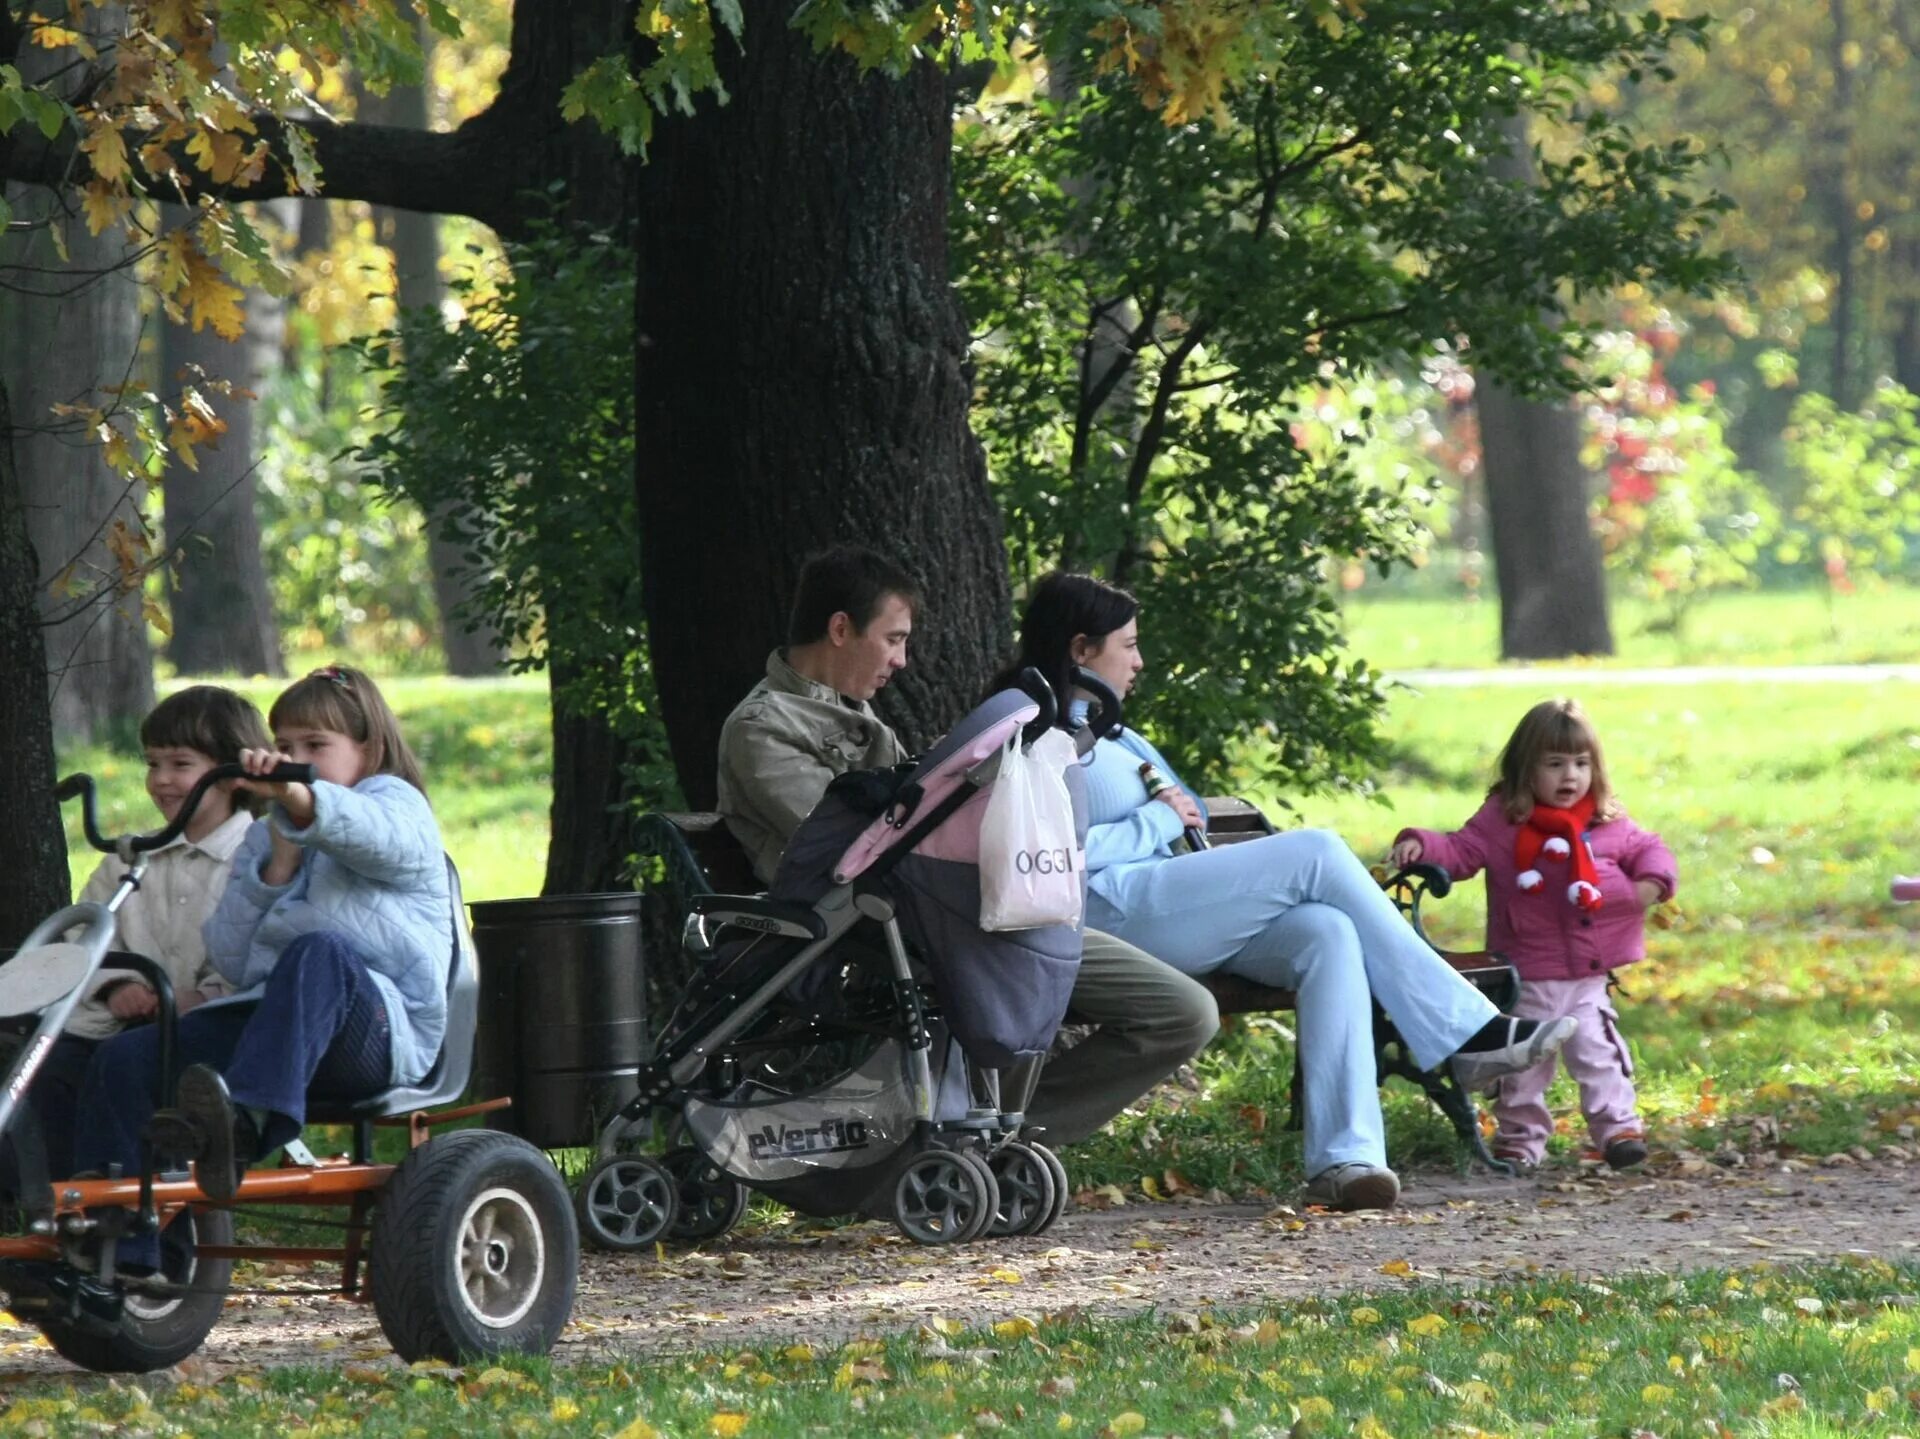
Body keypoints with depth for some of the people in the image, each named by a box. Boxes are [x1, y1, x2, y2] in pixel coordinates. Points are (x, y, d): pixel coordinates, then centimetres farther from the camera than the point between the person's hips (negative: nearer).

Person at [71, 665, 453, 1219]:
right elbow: (232, 959, 13)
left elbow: (380, 837, -21)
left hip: (383, 1032, -6)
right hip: (263, 1014, 6)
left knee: (318, 952, -39)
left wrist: (296, 796, -41)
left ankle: (245, 1123, -59)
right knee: (124, 1059, -12)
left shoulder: (396, 804, 9)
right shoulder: (267, 836, 27)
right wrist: (276, 867, 0)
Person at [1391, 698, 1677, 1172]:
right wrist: (1421, 845, -23)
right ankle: (1521, 1136, 19)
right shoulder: (1501, 821, -4)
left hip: (1589, 976, 1)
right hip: (1528, 976, -1)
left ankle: (1617, 1125, 7)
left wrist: (1652, 881, -11)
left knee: (1598, 1053, 0)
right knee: (1524, 1061, 7)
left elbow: (1649, 851, 10)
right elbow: (1460, 851, -5)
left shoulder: (1608, 825, 4)